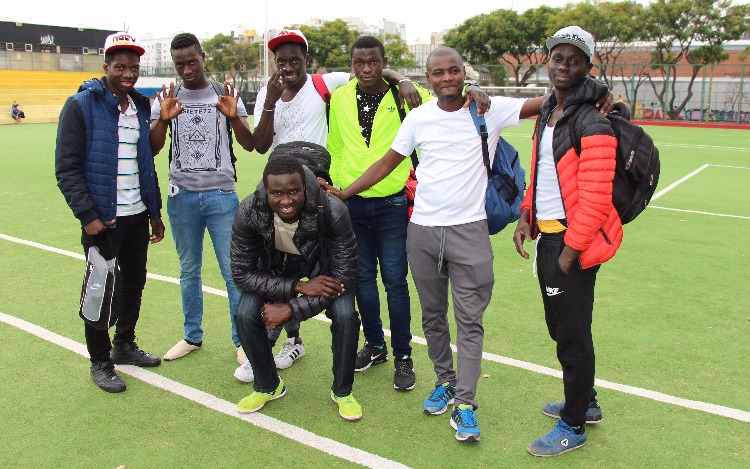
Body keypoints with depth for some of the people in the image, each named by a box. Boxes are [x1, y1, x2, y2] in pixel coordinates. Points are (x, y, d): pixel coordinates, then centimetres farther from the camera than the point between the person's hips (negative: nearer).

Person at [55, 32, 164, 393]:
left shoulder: (140, 106, 10)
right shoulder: (81, 105, -8)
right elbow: (67, 168, -11)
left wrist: (155, 211, 15)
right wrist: (87, 216, -16)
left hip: (138, 215, 6)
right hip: (102, 218, -6)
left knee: (135, 282, 14)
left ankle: (124, 346, 33)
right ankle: (100, 363, 17)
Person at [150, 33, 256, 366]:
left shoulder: (226, 97, 2)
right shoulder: (165, 100, 6)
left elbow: (250, 145, -3)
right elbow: (152, 149, -1)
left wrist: (234, 118, -22)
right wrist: (163, 120, -20)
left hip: (221, 195, -2)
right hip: (182, 197, 2)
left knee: (233, 270, -2)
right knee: (189, 270, 12)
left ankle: (242, 340, 9)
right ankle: (192, 336, 25)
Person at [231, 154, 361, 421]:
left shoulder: (333, 212, -37)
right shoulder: (249, 213, -32)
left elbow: (344, 278, -29)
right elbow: (242, 273, -22)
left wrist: (291, 309, -28)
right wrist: (298, 286, -31)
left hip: (325, 264, -1)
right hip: (276, 264, 2)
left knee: (345, 317, -24)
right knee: (245, 316, -16)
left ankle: (342, 392, 4)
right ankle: (268, 387, 12)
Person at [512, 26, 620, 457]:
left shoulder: (592, 123, -15)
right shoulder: (548, 113, 13)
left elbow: (595, 197, -21)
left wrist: (570, 250, -18)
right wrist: (527, 217, 11)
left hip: (573, 242, -9)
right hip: (547, 236, 9)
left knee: (572, 333, 2)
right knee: (560, 326, 20)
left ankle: (573, 427, 20)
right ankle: (585, 402, 40)